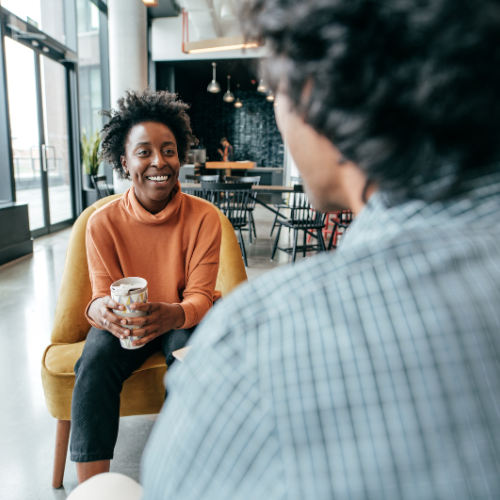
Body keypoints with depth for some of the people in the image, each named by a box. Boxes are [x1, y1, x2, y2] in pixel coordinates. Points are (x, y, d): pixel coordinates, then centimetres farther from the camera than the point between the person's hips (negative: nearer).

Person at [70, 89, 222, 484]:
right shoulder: (103, 222, -11)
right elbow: (103, 293, -11)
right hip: (127, 322, 2)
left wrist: (174, 314, -42)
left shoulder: (204, 217, -15)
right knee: (94, 363, -27)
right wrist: (99, 308, -38)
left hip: (186, 318, -1)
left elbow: (200, 296, -17)